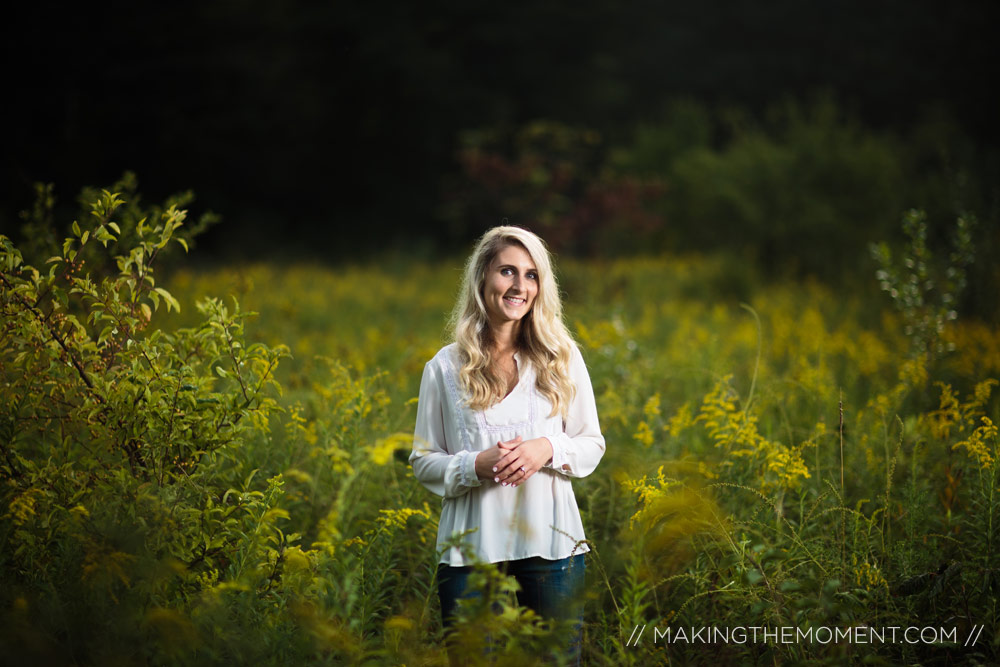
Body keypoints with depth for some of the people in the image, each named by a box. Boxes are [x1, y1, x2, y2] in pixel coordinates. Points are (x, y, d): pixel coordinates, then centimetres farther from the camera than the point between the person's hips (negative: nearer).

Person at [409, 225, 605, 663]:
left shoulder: (562, 358, 4)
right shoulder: (446, 367, 1)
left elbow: (592, 445, 9)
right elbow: (424, 462, 5)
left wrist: (547, 449, -12)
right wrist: (476, 465, -14)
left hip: (552, 544, 1)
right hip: (472, 547, -1)